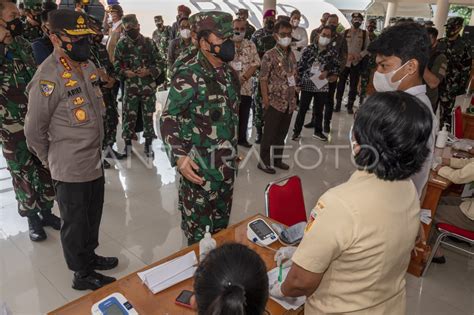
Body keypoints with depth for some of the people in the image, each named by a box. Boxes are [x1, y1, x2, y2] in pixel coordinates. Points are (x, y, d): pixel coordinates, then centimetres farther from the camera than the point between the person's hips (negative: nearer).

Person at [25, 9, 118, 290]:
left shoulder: (88, 66, 3)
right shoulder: (48, 78, -21)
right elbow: (34, 131, -14)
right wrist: (51, 160, 0)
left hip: (95, 162, 7)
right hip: (71, 170, -7)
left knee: (93, 217, 23)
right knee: (75, 223, 12)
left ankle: (90, 255, 46)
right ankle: (83, 275, 32)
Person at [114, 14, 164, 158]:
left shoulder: (149, 42, 1)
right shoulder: (121, 44, 2)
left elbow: (160, 63, 1)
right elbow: (115, 65, 6)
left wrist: (148, 71, -15)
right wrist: (125, 73, -14)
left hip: (148, 86, 0)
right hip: (130, 87, 0)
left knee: (148, 116, 7)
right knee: (129, 116, 5)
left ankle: (148, 144, 21)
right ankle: (127, 143, 21)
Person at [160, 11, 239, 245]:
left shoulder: (230, 75, 7)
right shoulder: (188, 76, -16)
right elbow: (168, 119, -17)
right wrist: (179, 157, -29)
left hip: (227, 165, 7)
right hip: (199, 167, -7)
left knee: (222, 222, 22)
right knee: (197, 227, 9)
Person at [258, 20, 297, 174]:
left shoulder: (291, 55, 9)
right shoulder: (269, 55, -10)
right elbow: (263, 79, -11)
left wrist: (294, 97, 12)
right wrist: (265, 99, -16)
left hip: (289, 102, 6)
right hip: (274, 102, -6)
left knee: (282, 133, 15)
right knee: (269, 134, 2)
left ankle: (277, 159, 28)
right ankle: (264, 161, 15)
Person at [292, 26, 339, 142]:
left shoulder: (333, 51, 2)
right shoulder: (309, 49, -3)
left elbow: (336, 67, 5)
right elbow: (300, 66, -2)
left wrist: (327, 72, -14)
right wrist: (298, 81, -5)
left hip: (322, 85, 2)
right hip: (307, 84, -2)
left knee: (319, 110, 13)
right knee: (302, 109, 5)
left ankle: (318, 131, 29)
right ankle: (296, 131, 16)